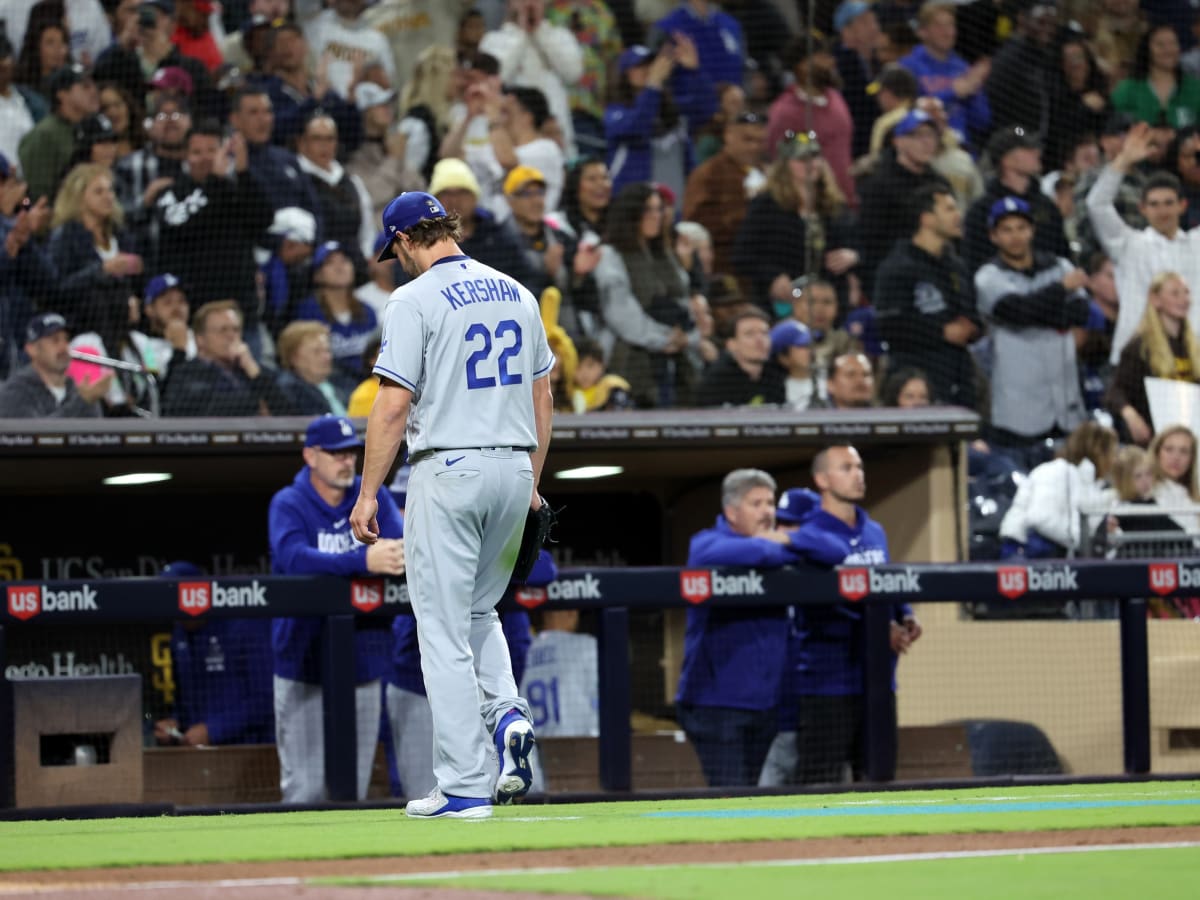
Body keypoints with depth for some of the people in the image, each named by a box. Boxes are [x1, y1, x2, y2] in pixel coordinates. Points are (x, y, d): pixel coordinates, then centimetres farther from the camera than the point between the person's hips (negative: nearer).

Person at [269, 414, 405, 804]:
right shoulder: (288, 505, -7)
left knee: (354, 788, 9)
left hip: (363, 665, 4)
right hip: (303, 664, -4)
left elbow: (404, 550, -7)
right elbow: (293, 558, -26)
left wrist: (391, 554, -33)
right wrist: (363, 561, -40)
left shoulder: (373, 498, 5)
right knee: (305, 790, -6)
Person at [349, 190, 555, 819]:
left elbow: (393, 407, -13)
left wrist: (368, 494, -9)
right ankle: (508, 715, -3)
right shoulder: (515, 294, 11)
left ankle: (464, 786, -4)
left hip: (447, 468, -6)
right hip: (513, 467, 6)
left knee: (444, 630, -2)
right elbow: (542, 397, 14)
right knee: (478, 612, 23)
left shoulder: (415, 301, -9)